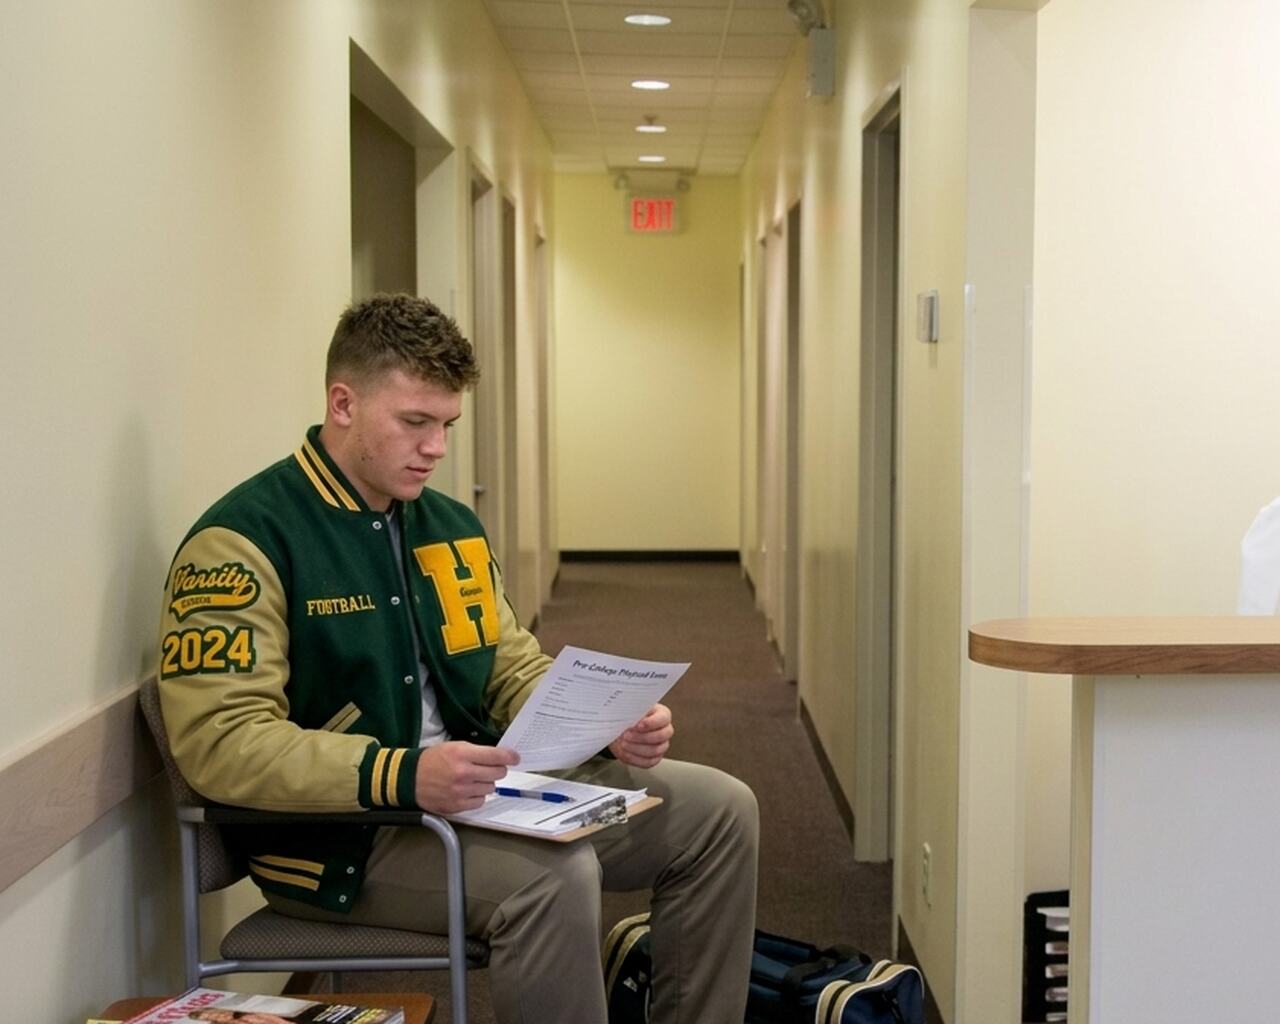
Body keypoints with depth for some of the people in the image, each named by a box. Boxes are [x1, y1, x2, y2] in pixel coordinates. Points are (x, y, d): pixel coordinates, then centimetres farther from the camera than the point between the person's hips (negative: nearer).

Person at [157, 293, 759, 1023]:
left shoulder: (450, 525, 11)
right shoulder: (245, 539, -13)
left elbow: (515, 673, 17)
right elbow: (219, 741, -22)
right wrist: (402, 775, -34)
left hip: (478, 794, 8)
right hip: (340, 830, -8)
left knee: (720, 810, 0)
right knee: (555, 873, -34)